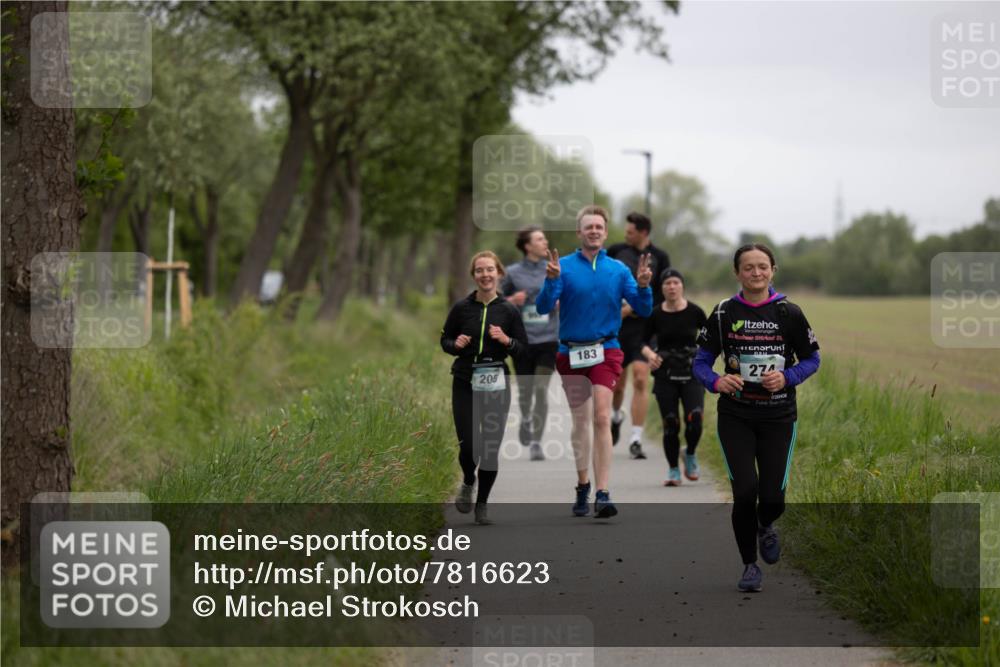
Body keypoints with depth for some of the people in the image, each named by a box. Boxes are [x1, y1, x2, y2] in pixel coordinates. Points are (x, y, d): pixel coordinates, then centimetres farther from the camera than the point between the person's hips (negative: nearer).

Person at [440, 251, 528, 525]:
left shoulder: (509, 311, 0)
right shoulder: (461, 308, 0)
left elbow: (523, 349, 3)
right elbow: (445, 340, 11)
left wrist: (506, 340, -16)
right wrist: (455, 345, -11)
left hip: (496, 385, 0)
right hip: (465, 383, 0)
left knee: (491, 447, 0)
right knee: (468, 445, -6)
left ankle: (482, 503, 17)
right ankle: (468, 483, 27)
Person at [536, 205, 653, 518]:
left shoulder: (618, 270, 3)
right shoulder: (564, 266, -1)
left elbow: (643, 310, 3)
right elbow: (543, 307, -9)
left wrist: (643, 286, -15)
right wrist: (551, 281, -25)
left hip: (605, 351, -1)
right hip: (570, 352, 1)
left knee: (601, 418, -15)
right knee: (580, 421, 12)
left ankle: (602, 494, -19)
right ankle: (582, 487, 27)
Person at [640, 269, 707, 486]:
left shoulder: (695, 312, -4)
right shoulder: (655, 315, -2)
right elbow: (644, 343, 7)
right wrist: (650, 355, -13)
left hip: (692, 373, -1)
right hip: (665, 375, 1)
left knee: (694, 419, -16)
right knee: (670, 424, -2)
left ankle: (690, 454, 14)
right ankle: (673, 470, 15)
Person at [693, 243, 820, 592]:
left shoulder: (788, 313, -2)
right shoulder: (724, 313, -2)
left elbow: (812, 359, 6)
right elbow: (700, 362, 2)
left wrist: (786, 377, -13)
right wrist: (716, 381, -19)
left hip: (778, 418, 0)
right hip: (735, 417, 0)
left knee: (772, 498, -4)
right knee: (745, 491, -12)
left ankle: (765, 526, 35)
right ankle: (750, 566, 7)